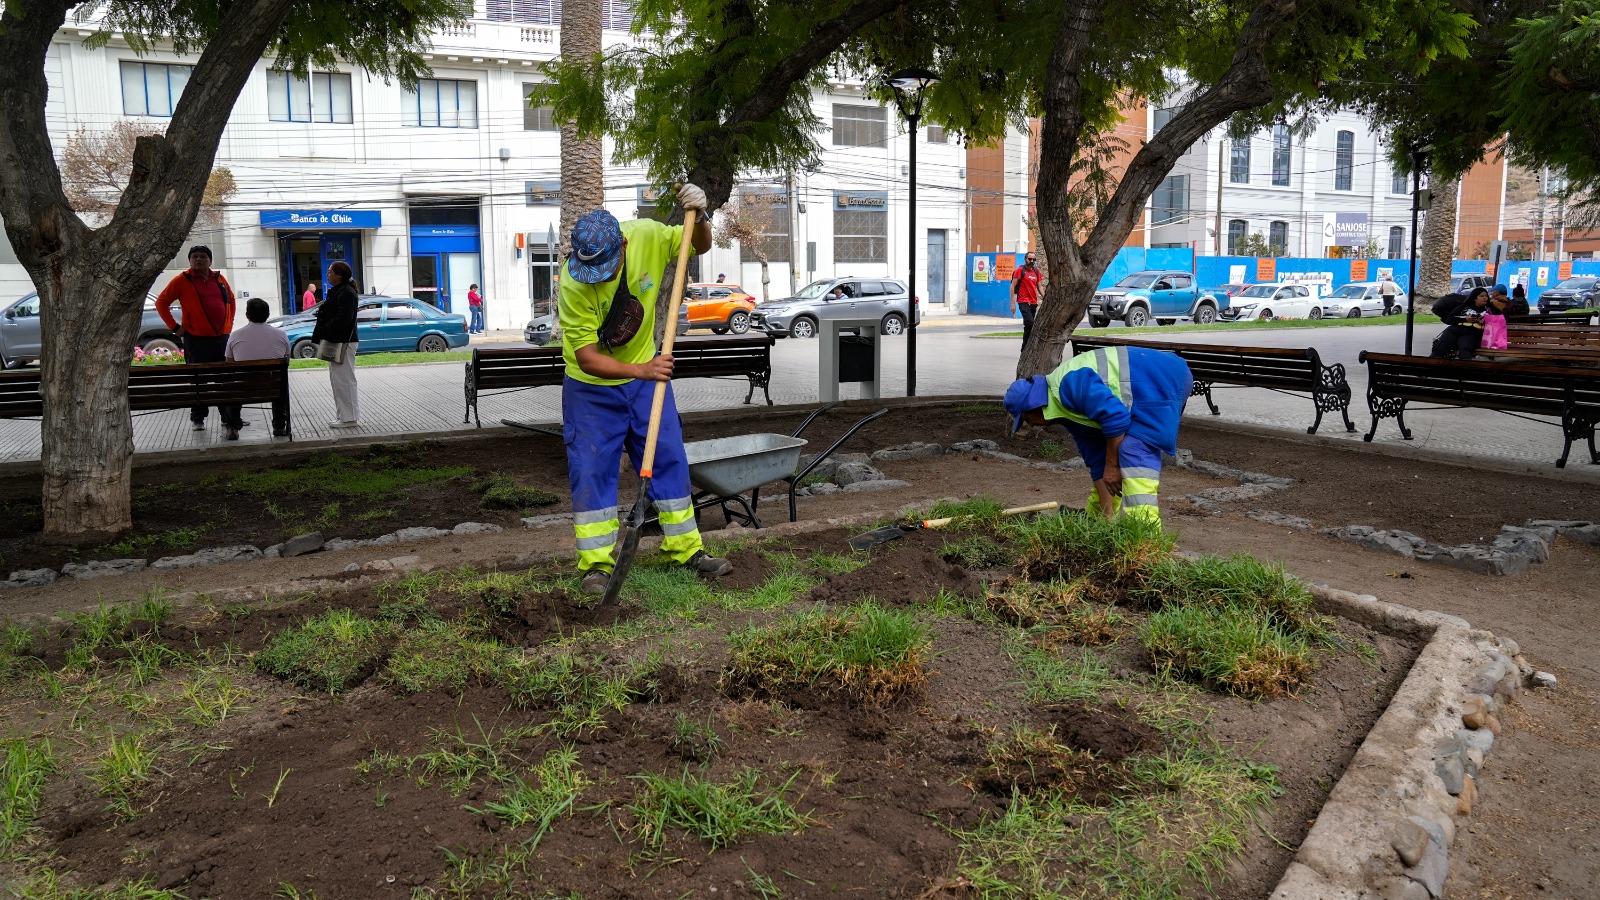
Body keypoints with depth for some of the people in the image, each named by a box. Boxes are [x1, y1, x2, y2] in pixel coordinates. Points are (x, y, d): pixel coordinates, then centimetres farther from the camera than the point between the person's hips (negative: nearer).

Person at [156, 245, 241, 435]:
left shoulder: (219, 278, 11)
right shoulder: (182, 280, -1)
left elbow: (230, 300, 26)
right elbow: (161, 302, 2)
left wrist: (229, 324, 16)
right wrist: (174, 327, -3)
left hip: (222, 336, 4)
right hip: (196, 339, -3)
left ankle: (230, 418, 10)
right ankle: (197, 418, 14)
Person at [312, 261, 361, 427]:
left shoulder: (346, 293, -15)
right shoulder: (336, 291, 17)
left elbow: (343, 319, -24)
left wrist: (323, 333, -17)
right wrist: (320, 335, 9)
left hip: (342, 343, -11)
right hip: (335, 342, 11)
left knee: (343, 379, -7)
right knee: (337, 380, 14)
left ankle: (349, 418, -3)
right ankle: (343, 416, 20)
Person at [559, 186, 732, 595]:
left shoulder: (648, 236, -18)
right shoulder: (574, 285, -29)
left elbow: (700, 245, 0)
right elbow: (586, 357, -27)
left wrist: (698, 216, -21)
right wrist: (640, 370, -40)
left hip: (646, 373, 4)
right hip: (592, 386, -3)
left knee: (670, 459, 6)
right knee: (592, 471, -3)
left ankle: (687, 549, 18)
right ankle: (596, 564, 9)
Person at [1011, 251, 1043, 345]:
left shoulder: (1036, 271, 12)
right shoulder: (1020, 270, -5)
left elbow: (1039, 287, 19)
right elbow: (1013, 286, -6)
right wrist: (1013, 303, -11)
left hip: (1033, 303, 6)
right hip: (1024, 302, -6)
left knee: (1028, 325, 8)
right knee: (1030, 323, -18)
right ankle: (1025, 347, -11)